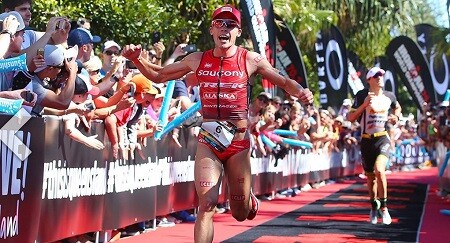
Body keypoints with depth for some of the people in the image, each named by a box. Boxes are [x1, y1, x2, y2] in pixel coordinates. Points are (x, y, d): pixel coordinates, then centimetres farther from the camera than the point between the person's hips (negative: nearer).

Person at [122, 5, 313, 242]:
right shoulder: (197, 60, 2)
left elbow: (284, 82, 4)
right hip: (208, 142, 1)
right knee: (207, 205, -14)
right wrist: (136, 59, -6)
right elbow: (158, 75, 11)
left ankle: (249, 199, 51)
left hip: (239, 143, 0)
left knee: (240, 214, 13)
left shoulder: (250, 60, -4)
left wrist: (300, 91, -17)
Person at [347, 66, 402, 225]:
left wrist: (396, 117, 7)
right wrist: (364, 105, -18)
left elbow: (398, 107, 28)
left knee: (379, 170, -24)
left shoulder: (389, 96, 5)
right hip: (367, 140, 0)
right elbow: (350, 118, -6)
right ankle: (374, 207, 34)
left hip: (383, 139, 0)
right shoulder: (362, 95, -3)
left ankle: (383, 207, -10)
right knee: (370, 176, 11)